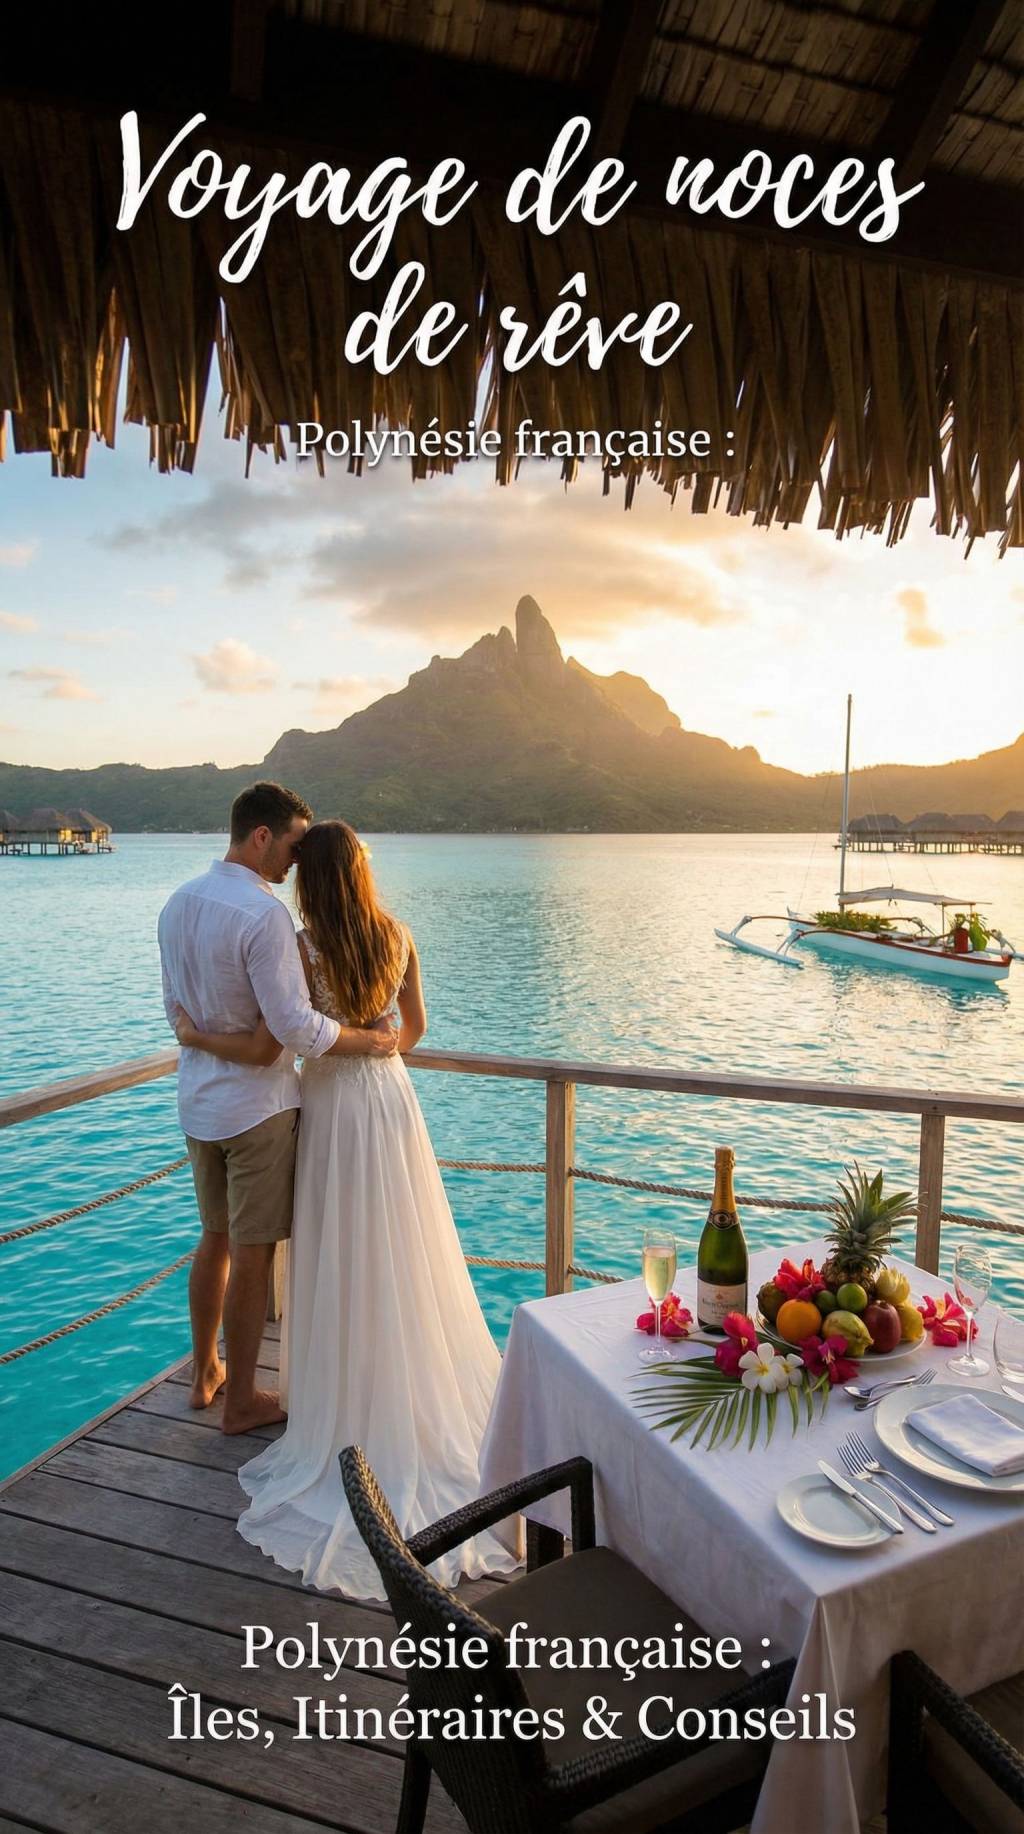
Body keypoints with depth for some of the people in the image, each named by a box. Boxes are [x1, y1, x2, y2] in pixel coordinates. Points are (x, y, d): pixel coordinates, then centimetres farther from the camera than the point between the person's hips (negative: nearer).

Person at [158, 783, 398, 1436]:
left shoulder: (179, 903, 4)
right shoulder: (264, 915, -22)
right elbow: (297, 1027, -25)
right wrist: (373, 1040, -12)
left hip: (198, 1099, 8)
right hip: (257, 1105, -8)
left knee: (215, 1240, 22)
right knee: (252, 1253, 7)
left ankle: (204, 1373, 38)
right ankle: (241, 1400, 22)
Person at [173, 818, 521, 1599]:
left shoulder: (304, 948, -17)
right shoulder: (399, 937, -2)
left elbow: (262, 1049, -15)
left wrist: (196, 1035, 2)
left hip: (335, 1111, -4)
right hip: (393, 1100, 5)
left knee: (347, 1269, 9)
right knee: (407, 1263, 17)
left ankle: (358, 1414, 23)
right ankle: (431, 1395, 31)